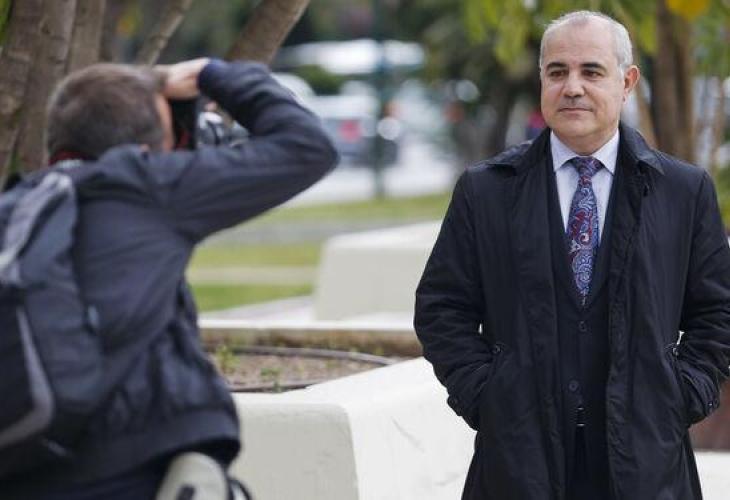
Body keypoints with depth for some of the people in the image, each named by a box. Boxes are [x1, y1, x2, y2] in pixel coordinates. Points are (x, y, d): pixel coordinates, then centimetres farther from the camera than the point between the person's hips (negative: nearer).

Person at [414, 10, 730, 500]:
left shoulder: (687, 191, 6)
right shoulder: (484, 191, 5)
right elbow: (442, 309, 6)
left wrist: (682, 400, -1)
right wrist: (481, 396, -4)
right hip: (519, 456, 0)